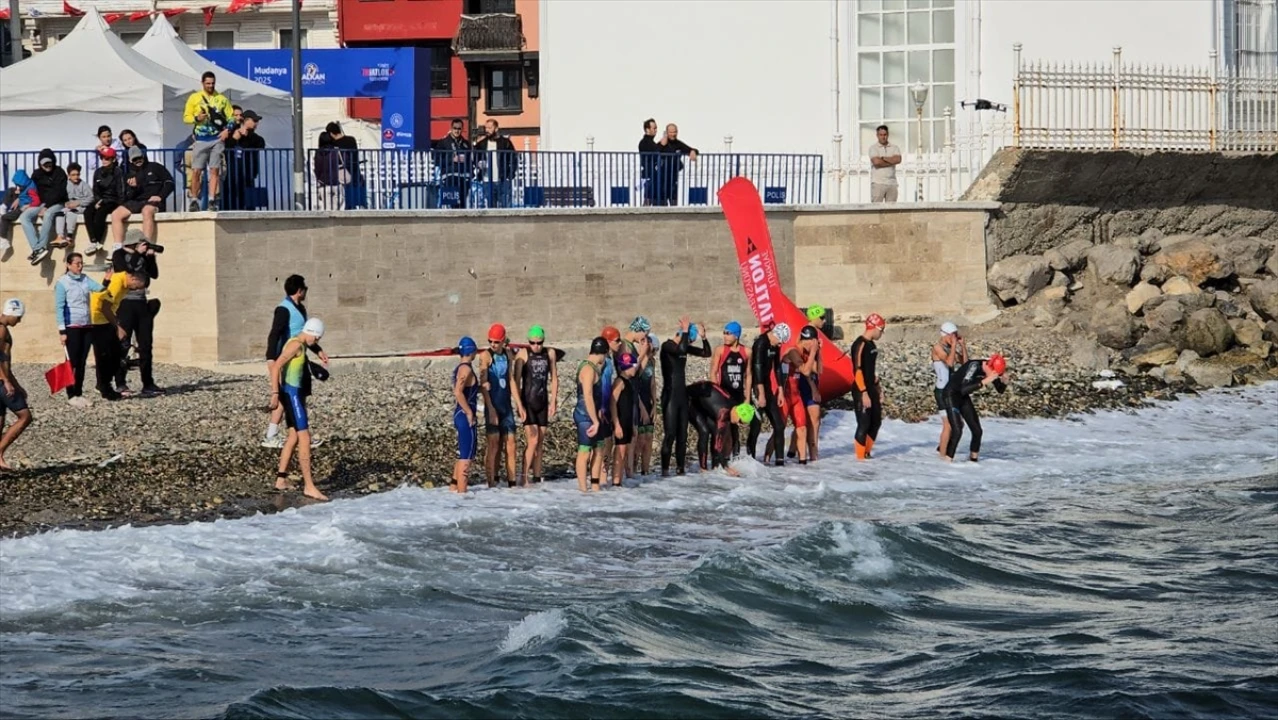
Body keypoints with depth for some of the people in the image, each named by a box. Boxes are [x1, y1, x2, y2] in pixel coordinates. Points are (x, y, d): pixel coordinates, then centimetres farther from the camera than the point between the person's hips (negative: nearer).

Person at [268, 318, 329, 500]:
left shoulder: (300, 345, 14)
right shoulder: (296, 345, -16)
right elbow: (276, 366, -25)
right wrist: (275, 393, -29)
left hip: (293, 392, 11)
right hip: (291, 392, -11)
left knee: (294, 437, 18)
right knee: (304, 438, -11)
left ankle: (281, 479, 24)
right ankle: (309, 486, -14)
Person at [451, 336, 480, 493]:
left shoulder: (459, 367, 14)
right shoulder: (466, 368, -15)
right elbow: (458, 392, -25)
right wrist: (469, 413, -20)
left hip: (459, 414, 10)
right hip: (465, 416, -10)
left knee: (462, 455, 19)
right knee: (466, 456, -8)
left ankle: (454, 487, 25)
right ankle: (462, 491, -8)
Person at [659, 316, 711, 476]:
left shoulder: (684, 347, 10)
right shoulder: (667, 346, -11)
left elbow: (706, 353, 13)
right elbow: (681, 349, -32)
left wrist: (703, 337, -2)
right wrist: (685, 331, -22)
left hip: (682, 395, 8)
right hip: (670, 395, -8)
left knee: (682, 434, 8)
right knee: (670, 434, -11)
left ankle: (681, 467, 13)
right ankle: (665, 469, -10)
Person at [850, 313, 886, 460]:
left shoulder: (871, 345, 13)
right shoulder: (860, 345, -16)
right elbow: (858, 370, -20)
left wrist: (878, 387, 20)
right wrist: (864, 393, -22)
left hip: (871, 389, 9)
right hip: (862, 391, -9)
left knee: (876, 421, 12)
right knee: (864, 424, -7)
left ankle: (867, 452, 22)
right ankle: (861, 457, 0)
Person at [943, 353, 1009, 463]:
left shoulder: (991, 370, -10)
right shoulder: (974, 367, -32)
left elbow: (1000, 391, 2)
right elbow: (964, 390, -42)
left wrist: (1004, 381, -19)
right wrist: (984, 381, -45)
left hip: (964, 398, 8)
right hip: (951, 395, -7)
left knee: (977, 431, 4)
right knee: (957, 431, -18)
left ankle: (973, 459, 19)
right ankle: (948, 461, -12)